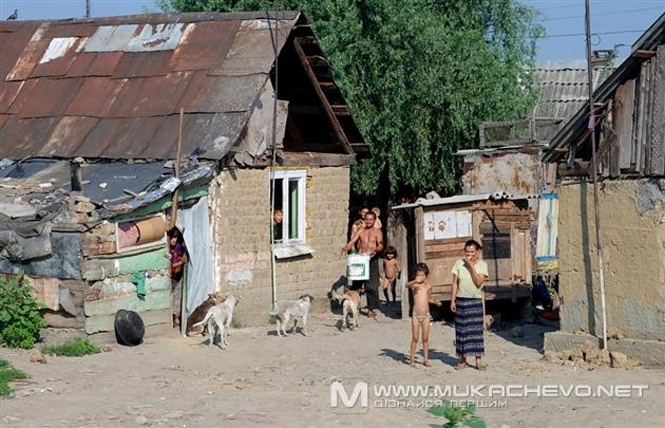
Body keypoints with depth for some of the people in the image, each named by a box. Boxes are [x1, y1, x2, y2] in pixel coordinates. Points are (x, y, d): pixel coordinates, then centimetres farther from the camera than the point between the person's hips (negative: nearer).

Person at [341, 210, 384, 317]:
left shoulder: (377, 232, 5)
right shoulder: (360, 231, 13)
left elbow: (381, 245, -10)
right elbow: (352, 242, 3)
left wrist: (376, 249, -33)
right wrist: (346, 248, -19)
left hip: (372, 260, -3)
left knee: (372, 285, -6)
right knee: (356, 283, 4)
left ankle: (372, 308, -1)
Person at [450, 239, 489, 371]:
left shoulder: (482, 264, -1)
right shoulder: (459, 263, 3)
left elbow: (479, 282, -14)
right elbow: (455, 283, 4)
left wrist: (472, 266, -16)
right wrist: (452, 300, -1)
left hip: (475, 300, -2)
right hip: (461, 300, 2)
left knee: (476, 329, -2)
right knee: (462, 330, 3)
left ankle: (478, 361, 1)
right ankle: (463, 361, 10)